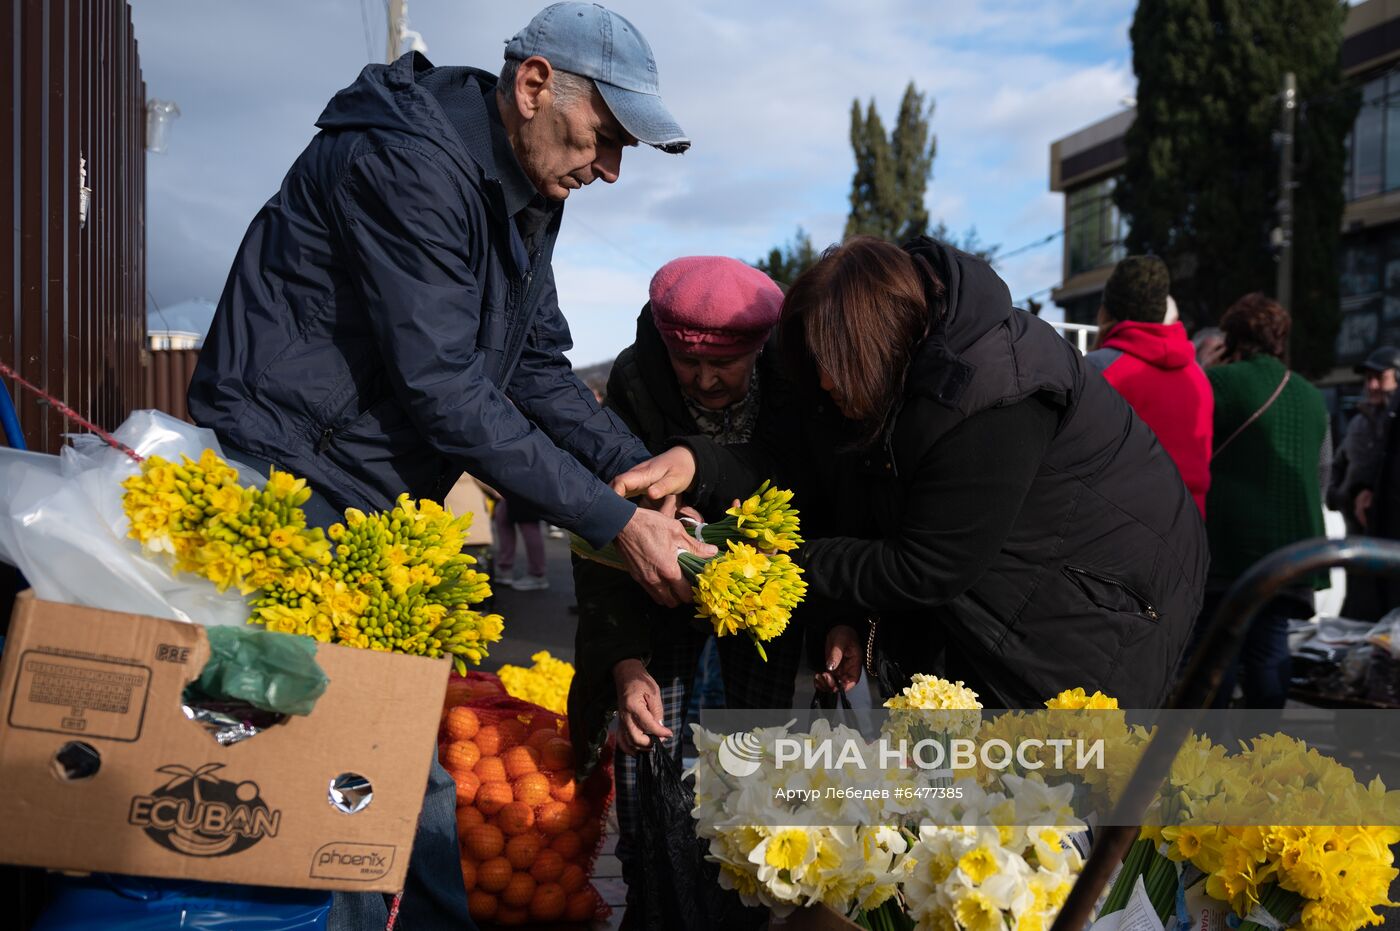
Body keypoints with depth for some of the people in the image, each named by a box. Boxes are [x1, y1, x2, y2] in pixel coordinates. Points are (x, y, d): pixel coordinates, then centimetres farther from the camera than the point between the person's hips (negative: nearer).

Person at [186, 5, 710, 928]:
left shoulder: (528, 193, 8)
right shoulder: (406, 162, -21)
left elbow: (538, 367, 9)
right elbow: (442, 386, -26)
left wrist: (642, 470, -6)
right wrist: (615, 520, -24)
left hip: (382, 505, 9)